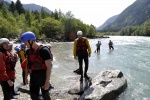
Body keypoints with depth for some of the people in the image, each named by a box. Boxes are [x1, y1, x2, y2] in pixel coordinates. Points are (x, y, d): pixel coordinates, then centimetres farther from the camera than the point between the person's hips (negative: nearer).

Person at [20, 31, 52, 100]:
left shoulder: (44, 50, -19)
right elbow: (27, 64, 13)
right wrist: (26, 77, 13)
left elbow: (49, 67, -20)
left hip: (43, 78, -6)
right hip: (33, 78, 6)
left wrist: (47, 81, -22)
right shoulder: (29, 51, 3)